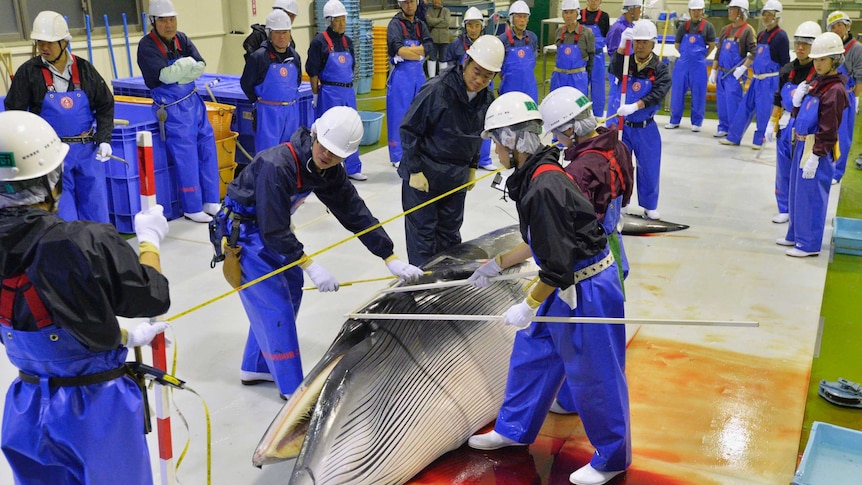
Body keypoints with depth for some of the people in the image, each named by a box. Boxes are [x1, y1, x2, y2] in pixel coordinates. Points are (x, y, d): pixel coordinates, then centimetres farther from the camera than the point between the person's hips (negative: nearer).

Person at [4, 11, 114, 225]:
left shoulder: (84, 69, 1)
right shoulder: (28, 71, -4)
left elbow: (105, 105, 8)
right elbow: (14, 112, 0)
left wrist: (104, 140, -3)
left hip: (87, 150, 2)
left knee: (96, 209, 9)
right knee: (63, 213, -1)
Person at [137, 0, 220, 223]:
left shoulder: (182, 39, 4)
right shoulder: (147, 46, -13)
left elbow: (201, 67, -5)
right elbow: (165, 75, -23)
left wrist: (176, 74, -17)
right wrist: (187, 64, -10)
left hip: (194, 102, 6)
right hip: (172, 109, -6)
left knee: (208, 149, 8)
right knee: (187, 157, -4)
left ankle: (211, 202, 19)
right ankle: (192, 208, 9)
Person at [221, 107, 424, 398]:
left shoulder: (331, 172, -8)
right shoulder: (277, 165, -33)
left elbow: (356, 214, -5)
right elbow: (273, 230, -32)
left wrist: (390, 259, -8)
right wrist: (310, 266, -32)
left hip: (271, 229, 9)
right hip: (240, 232, -8)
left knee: (290, 293, 12)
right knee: (274, 304, -9)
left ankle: (256, 368, 28)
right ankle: (292, 387, 4)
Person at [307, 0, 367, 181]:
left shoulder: (347, 41, 9)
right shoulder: (319, 41, -10)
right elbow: (312, 71, -10)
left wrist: (350, 88, 13)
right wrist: (315, 95, -8)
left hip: (348, 92, 6)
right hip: (329, 93, -6)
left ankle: (352, 169, 24)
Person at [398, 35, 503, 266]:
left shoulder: (487, 99, -2)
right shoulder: (437, 90, -22)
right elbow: (409, 129, -15)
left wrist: (472, 167, 17)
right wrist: (415, 170, -15)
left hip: (456, 178, 6)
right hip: (423, 175, -6)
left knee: (450, 232, 14)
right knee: (423, 232, 2)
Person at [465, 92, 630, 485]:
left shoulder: (543, 187, -27)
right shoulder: (535, 176, 4)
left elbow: (558, 266, -26)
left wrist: (528, 306, -16)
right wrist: (496, 265, 22)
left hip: (587, 290, -10)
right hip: (564, 287, 10)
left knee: (592, 374, 5)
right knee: (531, 353, 20)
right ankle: (514, 430, 38)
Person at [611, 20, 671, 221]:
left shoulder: (660, 68, -6)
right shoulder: (627, 62, -3)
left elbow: (658, 94, -19)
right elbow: (615, 70, -24)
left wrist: (634, 106, -32)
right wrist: (622, 45, -36)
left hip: (646, 128, -1)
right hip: (623, 125, 1)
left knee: (649, 167, 7)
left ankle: (649, 206, 24)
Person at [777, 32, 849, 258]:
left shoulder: (835, 90, -16)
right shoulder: (817, 83, 11)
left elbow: (828, 129, -19)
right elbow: (799, 114, 16)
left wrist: (815, 156, -21)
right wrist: (797, 100, -3)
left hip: (817, 149, -9)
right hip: (802, 144, 9)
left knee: (810, 196, -3)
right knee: (797, 192, 18)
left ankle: (809, 244, 6)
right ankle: (795, 234, 32)